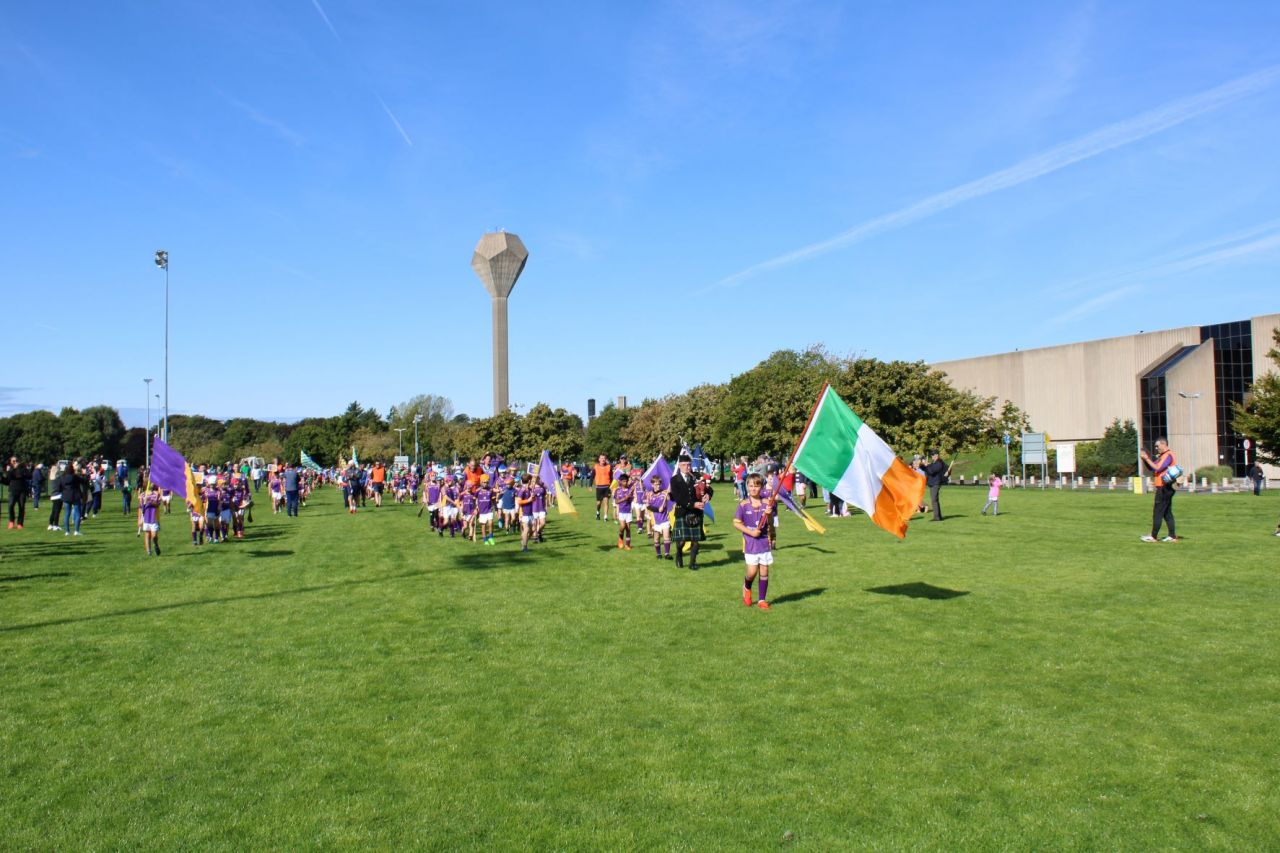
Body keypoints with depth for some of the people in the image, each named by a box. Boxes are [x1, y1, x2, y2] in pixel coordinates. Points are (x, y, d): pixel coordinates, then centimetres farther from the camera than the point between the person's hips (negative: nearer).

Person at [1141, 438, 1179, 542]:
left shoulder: (1168, 455, -14)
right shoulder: (1162, 456, 17)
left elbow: (1157, 468, -22)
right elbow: (1151, 467, 19)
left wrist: (1147, 458, -15)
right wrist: (1145, 459, 4)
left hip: (1165, 488, -10)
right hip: (1164, 488, 10)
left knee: (1157, 512, -7)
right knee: (1167, 513, 11)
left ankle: (1153, 537, -4)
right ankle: (1172, 536, 13)